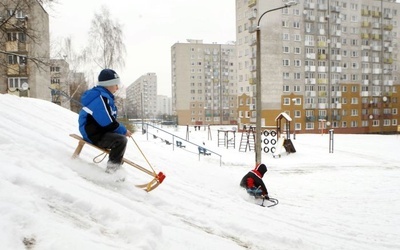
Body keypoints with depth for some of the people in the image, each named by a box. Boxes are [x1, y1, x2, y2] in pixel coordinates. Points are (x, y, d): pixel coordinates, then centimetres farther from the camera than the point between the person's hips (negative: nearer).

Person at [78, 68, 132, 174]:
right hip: (94, 135, -11)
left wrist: (122, 130, 6)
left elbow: (110, 120, 16)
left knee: (121, 135, 25)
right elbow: (109, 124, -24)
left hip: (100, 131, 11)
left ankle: (116, 164, 28)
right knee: (121, 140, -26)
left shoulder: (105, 96, 11)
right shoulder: (101, 98, -23)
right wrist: (124, 130, -11)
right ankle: (112, 168, -16)